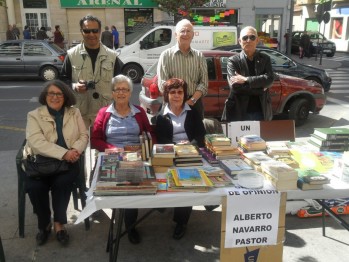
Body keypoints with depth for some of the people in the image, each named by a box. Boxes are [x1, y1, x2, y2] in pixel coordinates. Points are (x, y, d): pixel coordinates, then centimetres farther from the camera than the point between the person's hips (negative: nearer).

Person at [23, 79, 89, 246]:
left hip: (67, 161, 1)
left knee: (62, 183, -29)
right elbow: (37, 142, -12)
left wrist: (75, 150, -15)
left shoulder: (74, 113, 12)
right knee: (34, 186, -27)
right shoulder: (34, 115, 3)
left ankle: (58, 223, -8)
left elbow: (84, 136, 8)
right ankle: (44, 224, -1)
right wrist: (64, 153, -22)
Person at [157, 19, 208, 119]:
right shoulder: (166, 55, 2)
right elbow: (162, 84, -5)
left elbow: (204, 83, 3)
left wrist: (192, 100, -12)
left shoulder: (199, 56, 9)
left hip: (195, 103, 2)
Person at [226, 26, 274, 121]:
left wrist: (245, 79, -17)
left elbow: (269, 79, -10)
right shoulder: (233, 60, -1)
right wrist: (260, 88, -12)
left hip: (261, 111, 3)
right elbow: (234, 85, -14)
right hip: (240, 112, -2)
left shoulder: (265, 59, 7)